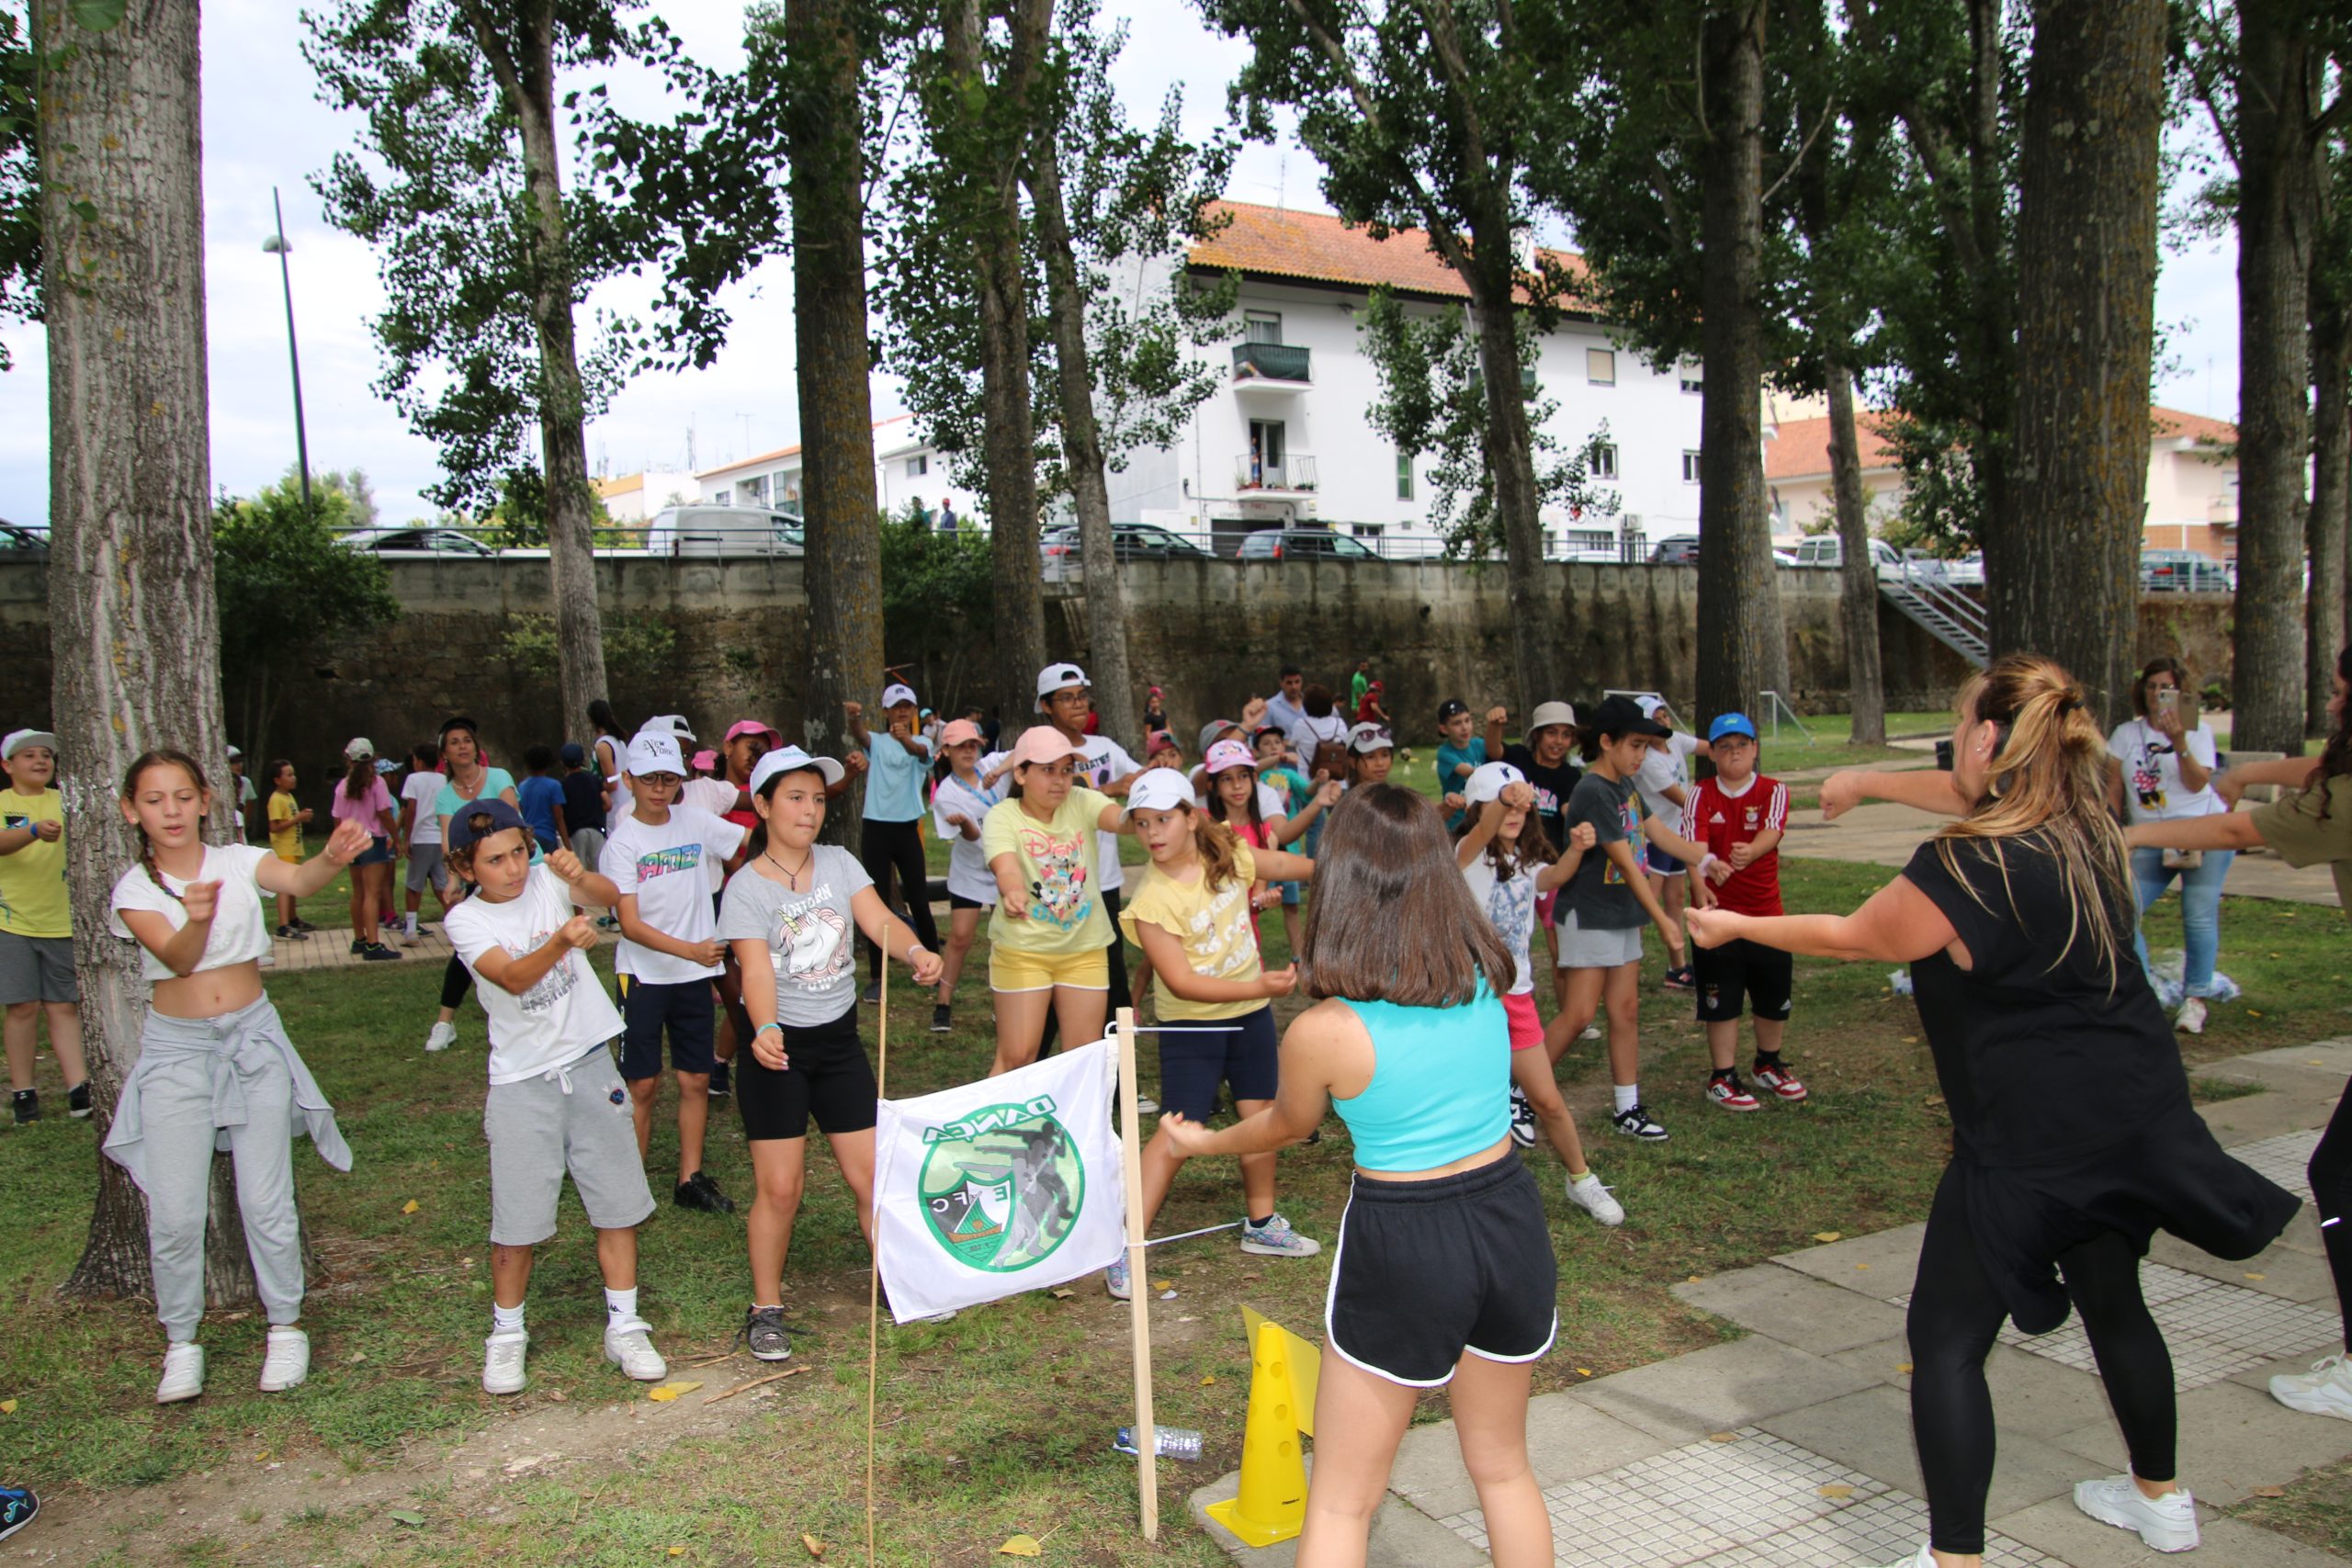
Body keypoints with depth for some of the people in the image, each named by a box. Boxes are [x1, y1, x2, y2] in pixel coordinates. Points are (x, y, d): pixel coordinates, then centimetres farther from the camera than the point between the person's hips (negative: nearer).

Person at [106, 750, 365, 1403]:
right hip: (176, 1050, 0)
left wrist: (333, 858, -50)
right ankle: (181, 1342, 19)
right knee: (174, 1214, -1)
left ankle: (285, 1326, 19)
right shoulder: (134, 890, -4)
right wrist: (196, 918, -45)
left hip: (253, 1038, 0)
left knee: (267, 1201, 1)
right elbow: (177, 957, -22)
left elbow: (296, 880, -26)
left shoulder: (237, 861, -3)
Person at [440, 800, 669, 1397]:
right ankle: (506, 1335, 24)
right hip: (523, 1082, -2)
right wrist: (560, 942, -43)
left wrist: (580, 876, -39)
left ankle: (623, 1327, 20)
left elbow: (611, 898, -18)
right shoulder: (465, 921, -6)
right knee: (517, 1219, 3)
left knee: (618, 1203, 6)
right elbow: (512, 977, -24)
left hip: (590, 1065, 2)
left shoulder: (547, 882, 1)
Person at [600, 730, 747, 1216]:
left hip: (695, 975, 4)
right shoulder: (622, 843, -9)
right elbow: (630, 925, -16)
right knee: (642, 1084, 1)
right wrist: (689, 949, -27)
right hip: (643, 976, -4)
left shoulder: (695, 823, 3)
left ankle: (691, 1180, 19)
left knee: (695, 1079, 9)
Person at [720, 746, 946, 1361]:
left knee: (872, 1175, 7)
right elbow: (756, 969, -23)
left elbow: (879, 921, -13)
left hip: (839, 1040, 4)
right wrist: (765, 1029, -43)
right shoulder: (745, 887, -11)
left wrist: (916, 951, -35)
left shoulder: (838, 862, 1)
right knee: (779, 1188, 0)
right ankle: (766, 1309, 19)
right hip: (778, 1047, -4)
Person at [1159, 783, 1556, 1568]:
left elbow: (1286, 1126, 3)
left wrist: (1203, 1141, 24)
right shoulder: (1487, 980, -8)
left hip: (1403, 1244, -5)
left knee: (1341, 1502, 13)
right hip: (1510, 1218, 5)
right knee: (1503, 1466, 26)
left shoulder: (1321, 1033, -20)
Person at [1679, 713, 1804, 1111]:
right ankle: (1722, 1078, 17)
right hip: (1716, 913, -1)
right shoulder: (1701, 794, -1)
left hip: (1765, 910, 2)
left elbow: (1771, 832, -21)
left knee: (1776, 993, 13)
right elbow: (1694, 843, -17)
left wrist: (1750, 852, -45)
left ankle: (1768, 1066, 35)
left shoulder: (1773, 791, -1)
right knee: (1721, 999, 3)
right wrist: (1699, 885, -36)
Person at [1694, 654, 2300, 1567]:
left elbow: (1851, 938, -7)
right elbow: (1967, 795, 20)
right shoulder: (2086, 828, 0)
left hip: (2028, 1140, -8)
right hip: (2137, 1113, 8)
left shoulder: (1964, 870, -23)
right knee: (2113, 1301, 27)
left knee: (1948, 1339, 2)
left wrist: (1733, 927, 8)